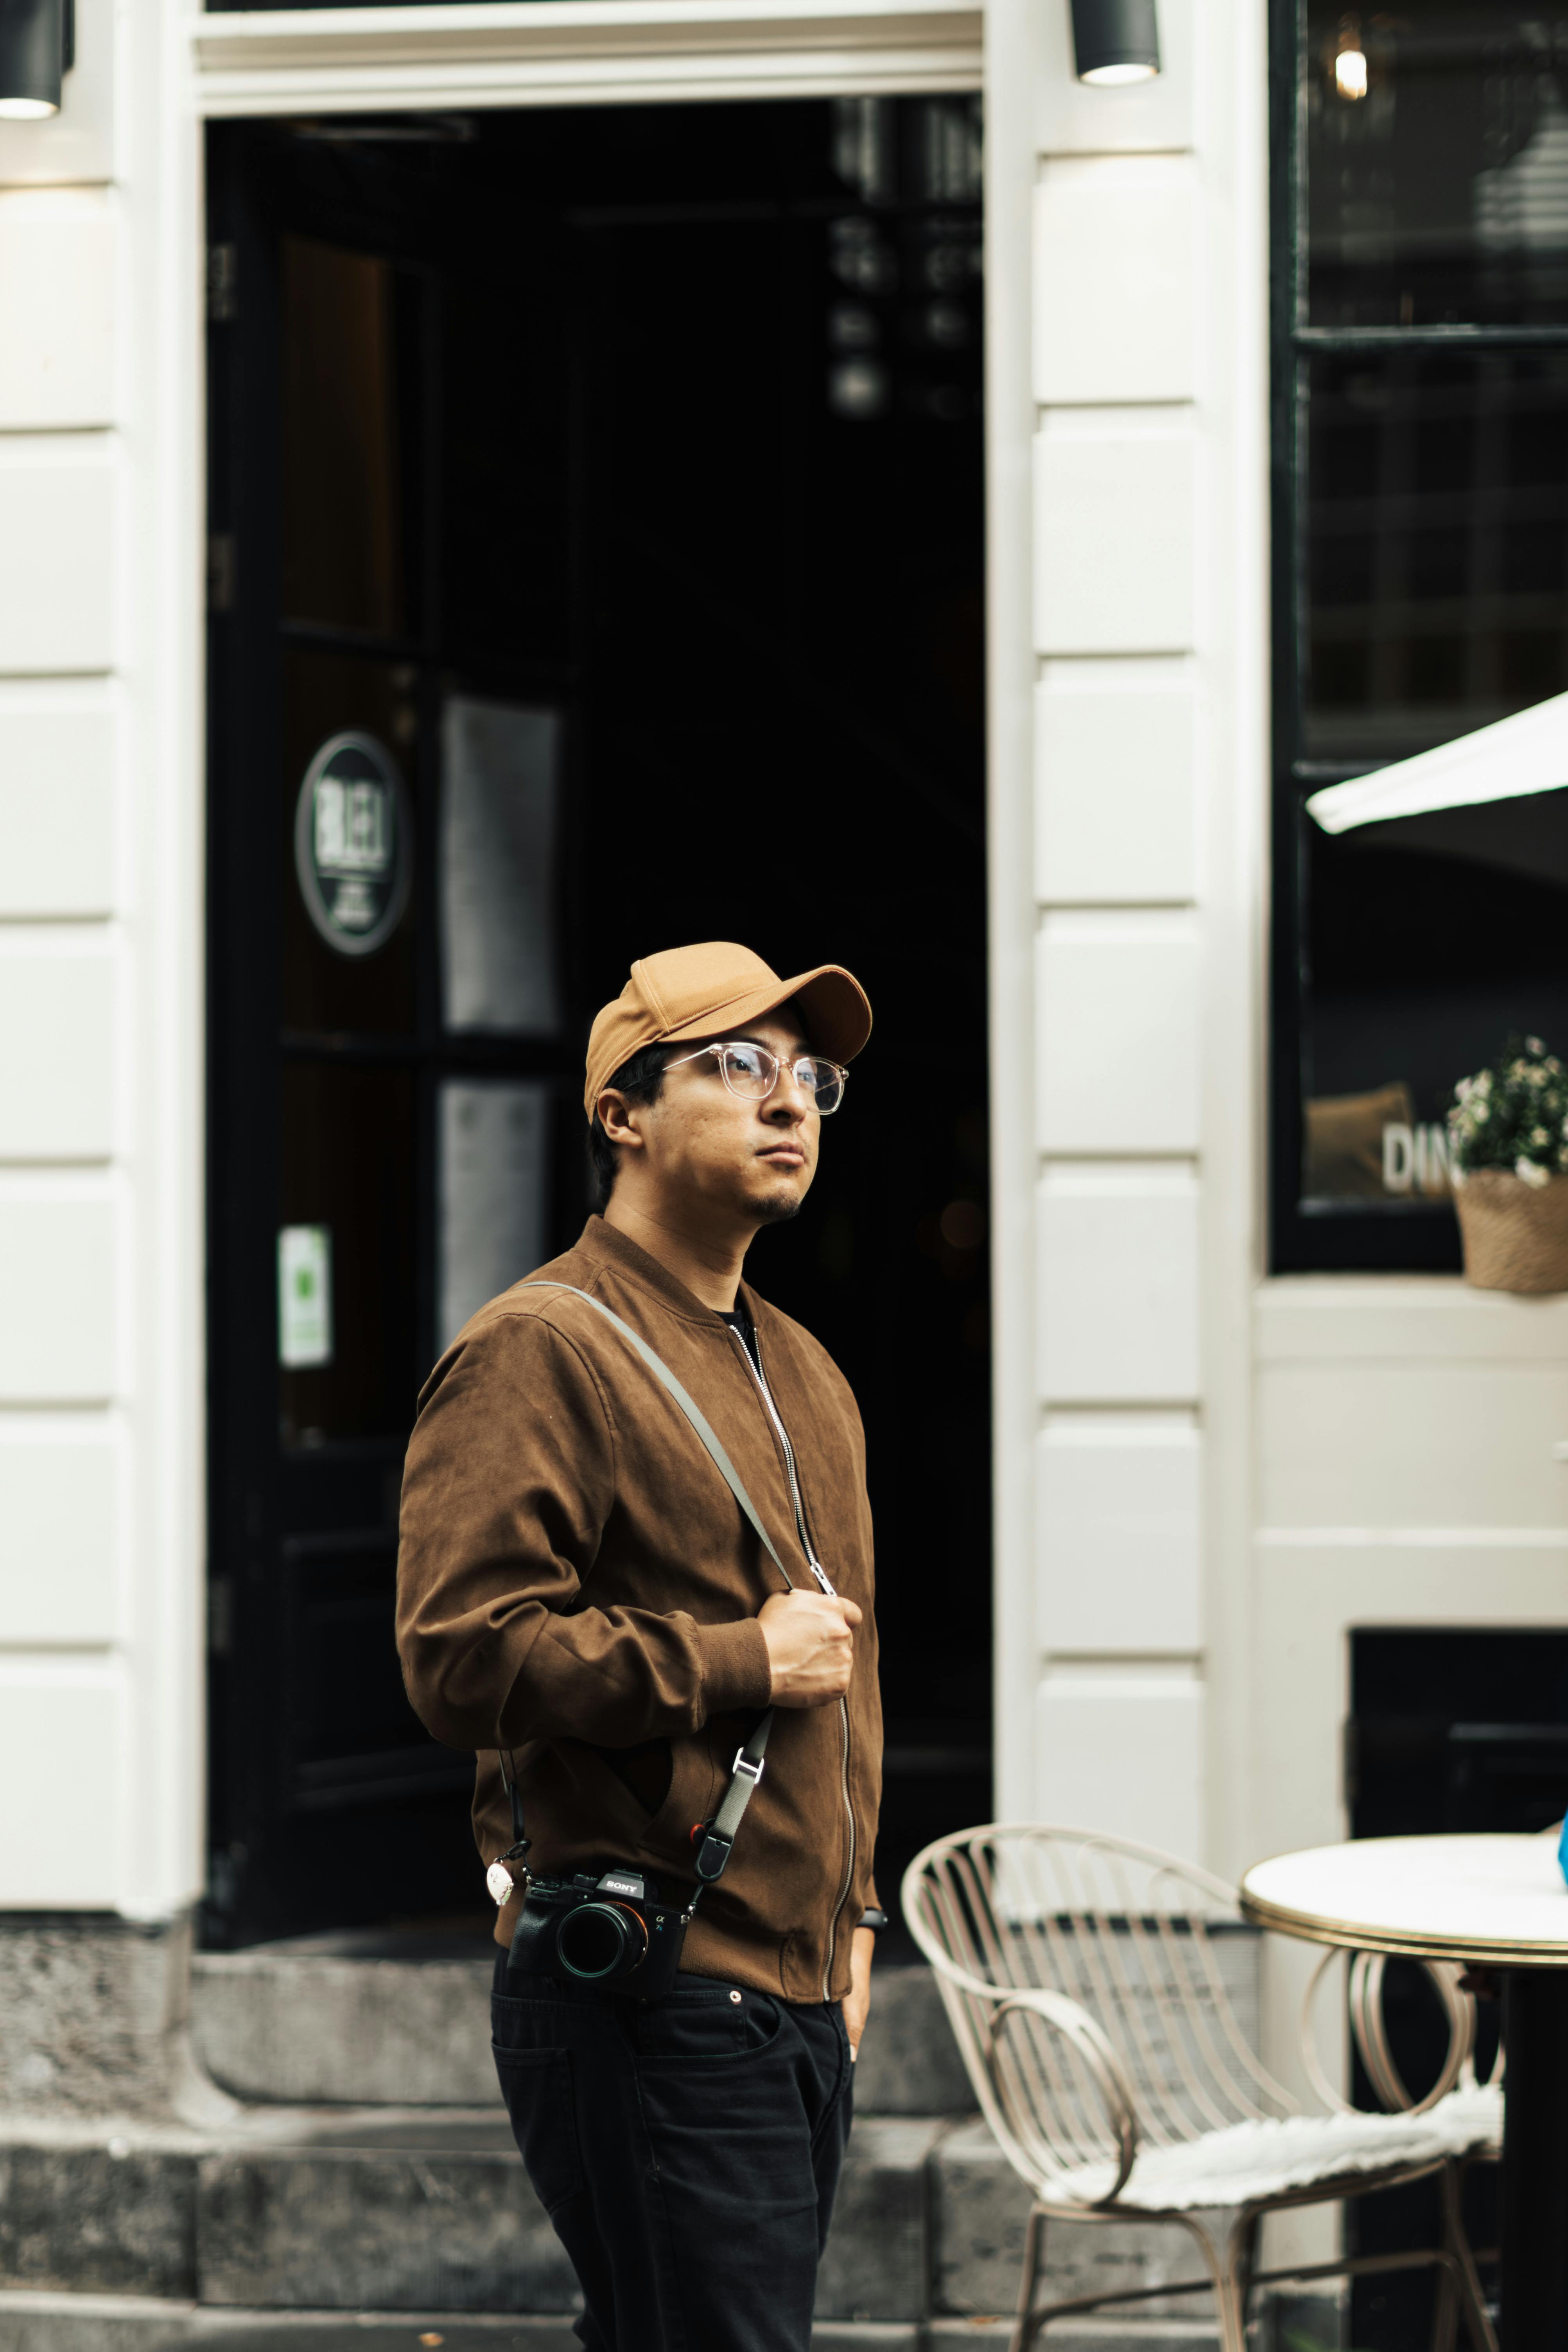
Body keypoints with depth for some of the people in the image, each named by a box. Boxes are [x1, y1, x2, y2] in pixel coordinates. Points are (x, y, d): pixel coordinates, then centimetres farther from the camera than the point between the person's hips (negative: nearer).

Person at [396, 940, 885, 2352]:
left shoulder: (804, 1375, 20)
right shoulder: (541, 1351, -9)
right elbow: (462, 1660, -19)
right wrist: (740, 1664, -14)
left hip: (795, 1998, 8)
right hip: (647, 2007, -8)